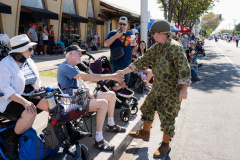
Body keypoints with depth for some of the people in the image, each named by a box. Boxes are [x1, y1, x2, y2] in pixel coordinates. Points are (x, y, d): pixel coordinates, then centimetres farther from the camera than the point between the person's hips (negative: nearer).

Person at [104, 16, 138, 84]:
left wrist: (135, 45, -3)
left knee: (125, 84, 14)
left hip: (128, 64, 5)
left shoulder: (130, 34, 15)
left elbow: (135, 49, 21)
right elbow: (105, 44, -11)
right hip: (117, 64, -5)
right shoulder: (113, 33, 0)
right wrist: (115, 36, -21)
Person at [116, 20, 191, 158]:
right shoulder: (157, 47, 7)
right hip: (157, 88, 9)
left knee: (167, 118, 1)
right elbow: (143, 61, 9)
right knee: (147, 109, 19)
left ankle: (165, 145, 19)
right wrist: (124, 71, 7)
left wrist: (184, 89, -24)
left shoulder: (175, 48, -20)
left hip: (171, 91, -9)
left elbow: (184, 69, -22)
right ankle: (145, 133, 42)